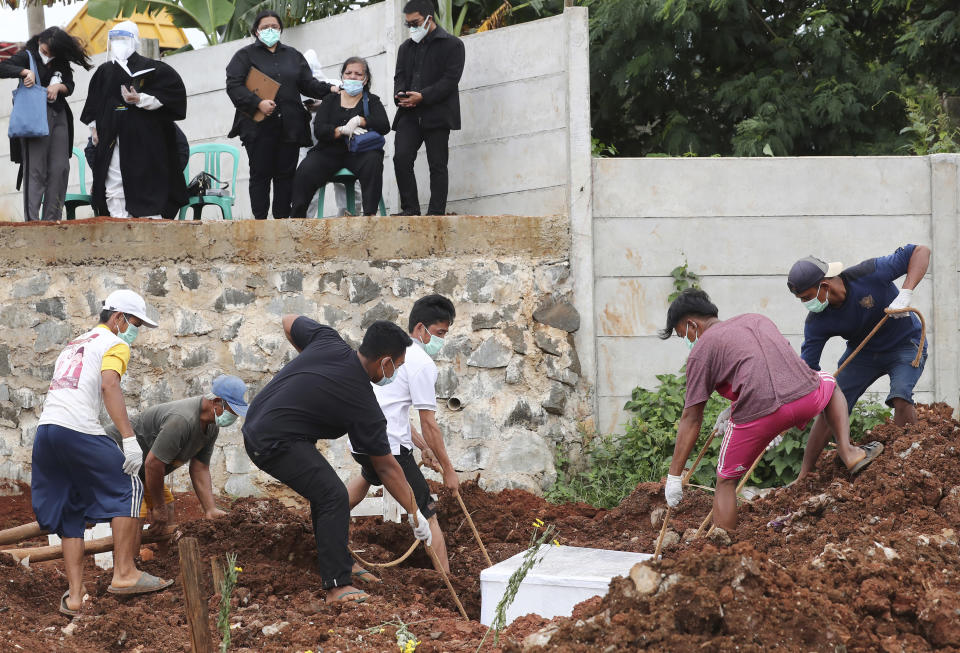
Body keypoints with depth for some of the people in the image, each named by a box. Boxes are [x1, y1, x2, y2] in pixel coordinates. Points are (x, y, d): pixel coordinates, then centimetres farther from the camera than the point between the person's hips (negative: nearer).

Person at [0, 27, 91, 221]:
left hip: (59, 117, 5)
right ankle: (32, 220, -11)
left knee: (60, 168, 0)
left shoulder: (61, 63, 14)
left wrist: (59, 87, -8)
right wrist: (25, 72, -23)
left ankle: (52, 219, 4)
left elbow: (70, 86, 12)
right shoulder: (28, 56, 0)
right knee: (35, 170, -10)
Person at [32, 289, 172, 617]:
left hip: (45, 429, 8)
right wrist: (129, 439, -21)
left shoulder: (74, 345, 31)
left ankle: (74, 595, 5)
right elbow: (109, 385, -13)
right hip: (78, 430, -8)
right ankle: (124, 573, -5)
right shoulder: (115, 344, 5)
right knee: (128, 487, 2)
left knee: (70, 514, 12)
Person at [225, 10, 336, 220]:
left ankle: (282, 218, 5)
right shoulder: (245, 55, 8)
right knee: (260, 174, -3)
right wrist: (258, 103, -17)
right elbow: (234, 85, -4)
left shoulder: (293, 56, 21)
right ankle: (260, 220, -2)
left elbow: (308, 84, 17)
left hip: (289, 127, 3)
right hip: (258, 126, -3)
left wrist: (329, 89, -2)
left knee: (285, 174, 2)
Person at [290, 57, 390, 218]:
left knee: (373, 162, -36)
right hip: (329, 152, 1)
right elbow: (318, 130, 2)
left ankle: (370, 213, -37)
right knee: (305, 170, -28)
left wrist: (359, 120, -15)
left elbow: (384, 126, 0)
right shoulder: (331, 100, 17)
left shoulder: (371, 101, 16)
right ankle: (297, 218, -25)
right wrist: (343, 130, -16)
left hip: (359, 154, -1)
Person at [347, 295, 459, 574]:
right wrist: (448, 469, -4)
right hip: (389, 446, -9)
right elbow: (428, 423, -10)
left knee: (369, 476, 43)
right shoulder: (422, 362, -9)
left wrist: (423, 446, 28)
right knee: (428, 515, -7)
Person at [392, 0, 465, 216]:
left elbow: (450, 79, -7)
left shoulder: (452, 44, 2)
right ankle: (410, 209, -5)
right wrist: (401, 95, -6)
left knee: (437, 164, -4)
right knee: (401, 158, -10)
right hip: (409, 114, 5)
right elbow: (399, 76, 18)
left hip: (436, 113, -5)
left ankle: (436, 213, -3)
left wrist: (422, 97, -17)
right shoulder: (406, 47, 22)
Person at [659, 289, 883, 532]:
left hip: (758, 412, -4)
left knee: (726, 480, 16)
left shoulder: (701, 351, 12)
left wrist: (674, 476, 12)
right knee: (829, 383, 39)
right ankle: (847, 451, 21)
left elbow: (691, 419, 9)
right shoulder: (757, 320, 30)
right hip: (807, 396, 5)